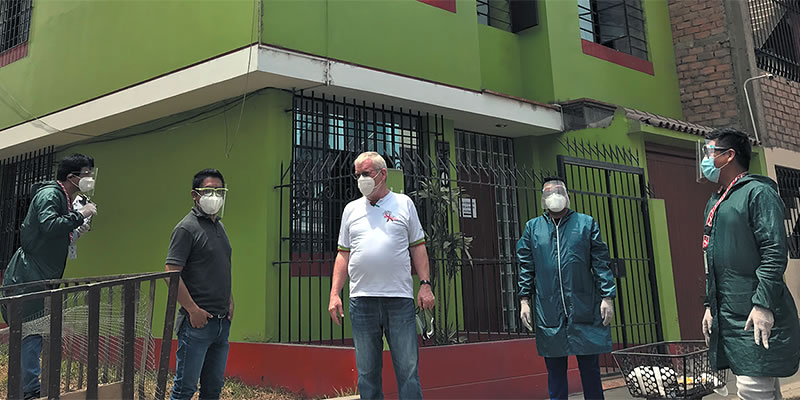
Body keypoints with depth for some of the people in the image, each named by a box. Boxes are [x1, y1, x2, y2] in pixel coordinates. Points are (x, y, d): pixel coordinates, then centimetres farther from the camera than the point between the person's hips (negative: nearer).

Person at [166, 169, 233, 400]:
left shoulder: (219, 226, 16)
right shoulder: (187, 228, -9)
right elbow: (171, 274, -16)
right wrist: (193, 309, -17)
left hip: (222, 321, 8)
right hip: (197, 321, -8)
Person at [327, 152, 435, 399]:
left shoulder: (404, 204, 8)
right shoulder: (351, 209, 13)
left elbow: (417, 247, 8)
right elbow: (343, 254, 13)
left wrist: (425, 285, -2)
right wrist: (334, 293, 5)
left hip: (400, 298, -2)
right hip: (362, 299, 2)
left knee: (408, 369, -1)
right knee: (367, 372, 8)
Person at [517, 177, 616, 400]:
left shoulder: (586, 224, 7)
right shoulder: (532, 227, 10)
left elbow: (601, 263, 3)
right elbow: (526, 267, 8)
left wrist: (607, 297, -5)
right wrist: (524, 299, 1)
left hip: (585, 311, -1)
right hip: (548, 313, 1)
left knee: (590, 368, 7)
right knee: (555, 371, 8)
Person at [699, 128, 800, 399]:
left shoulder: (758, 192, -7)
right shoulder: (715, 203, 19)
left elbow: (774, 253, -16)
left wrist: (763, 304, -22)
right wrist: (710, 306, 17)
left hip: (757, 315, -8)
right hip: (727, 314, 8)